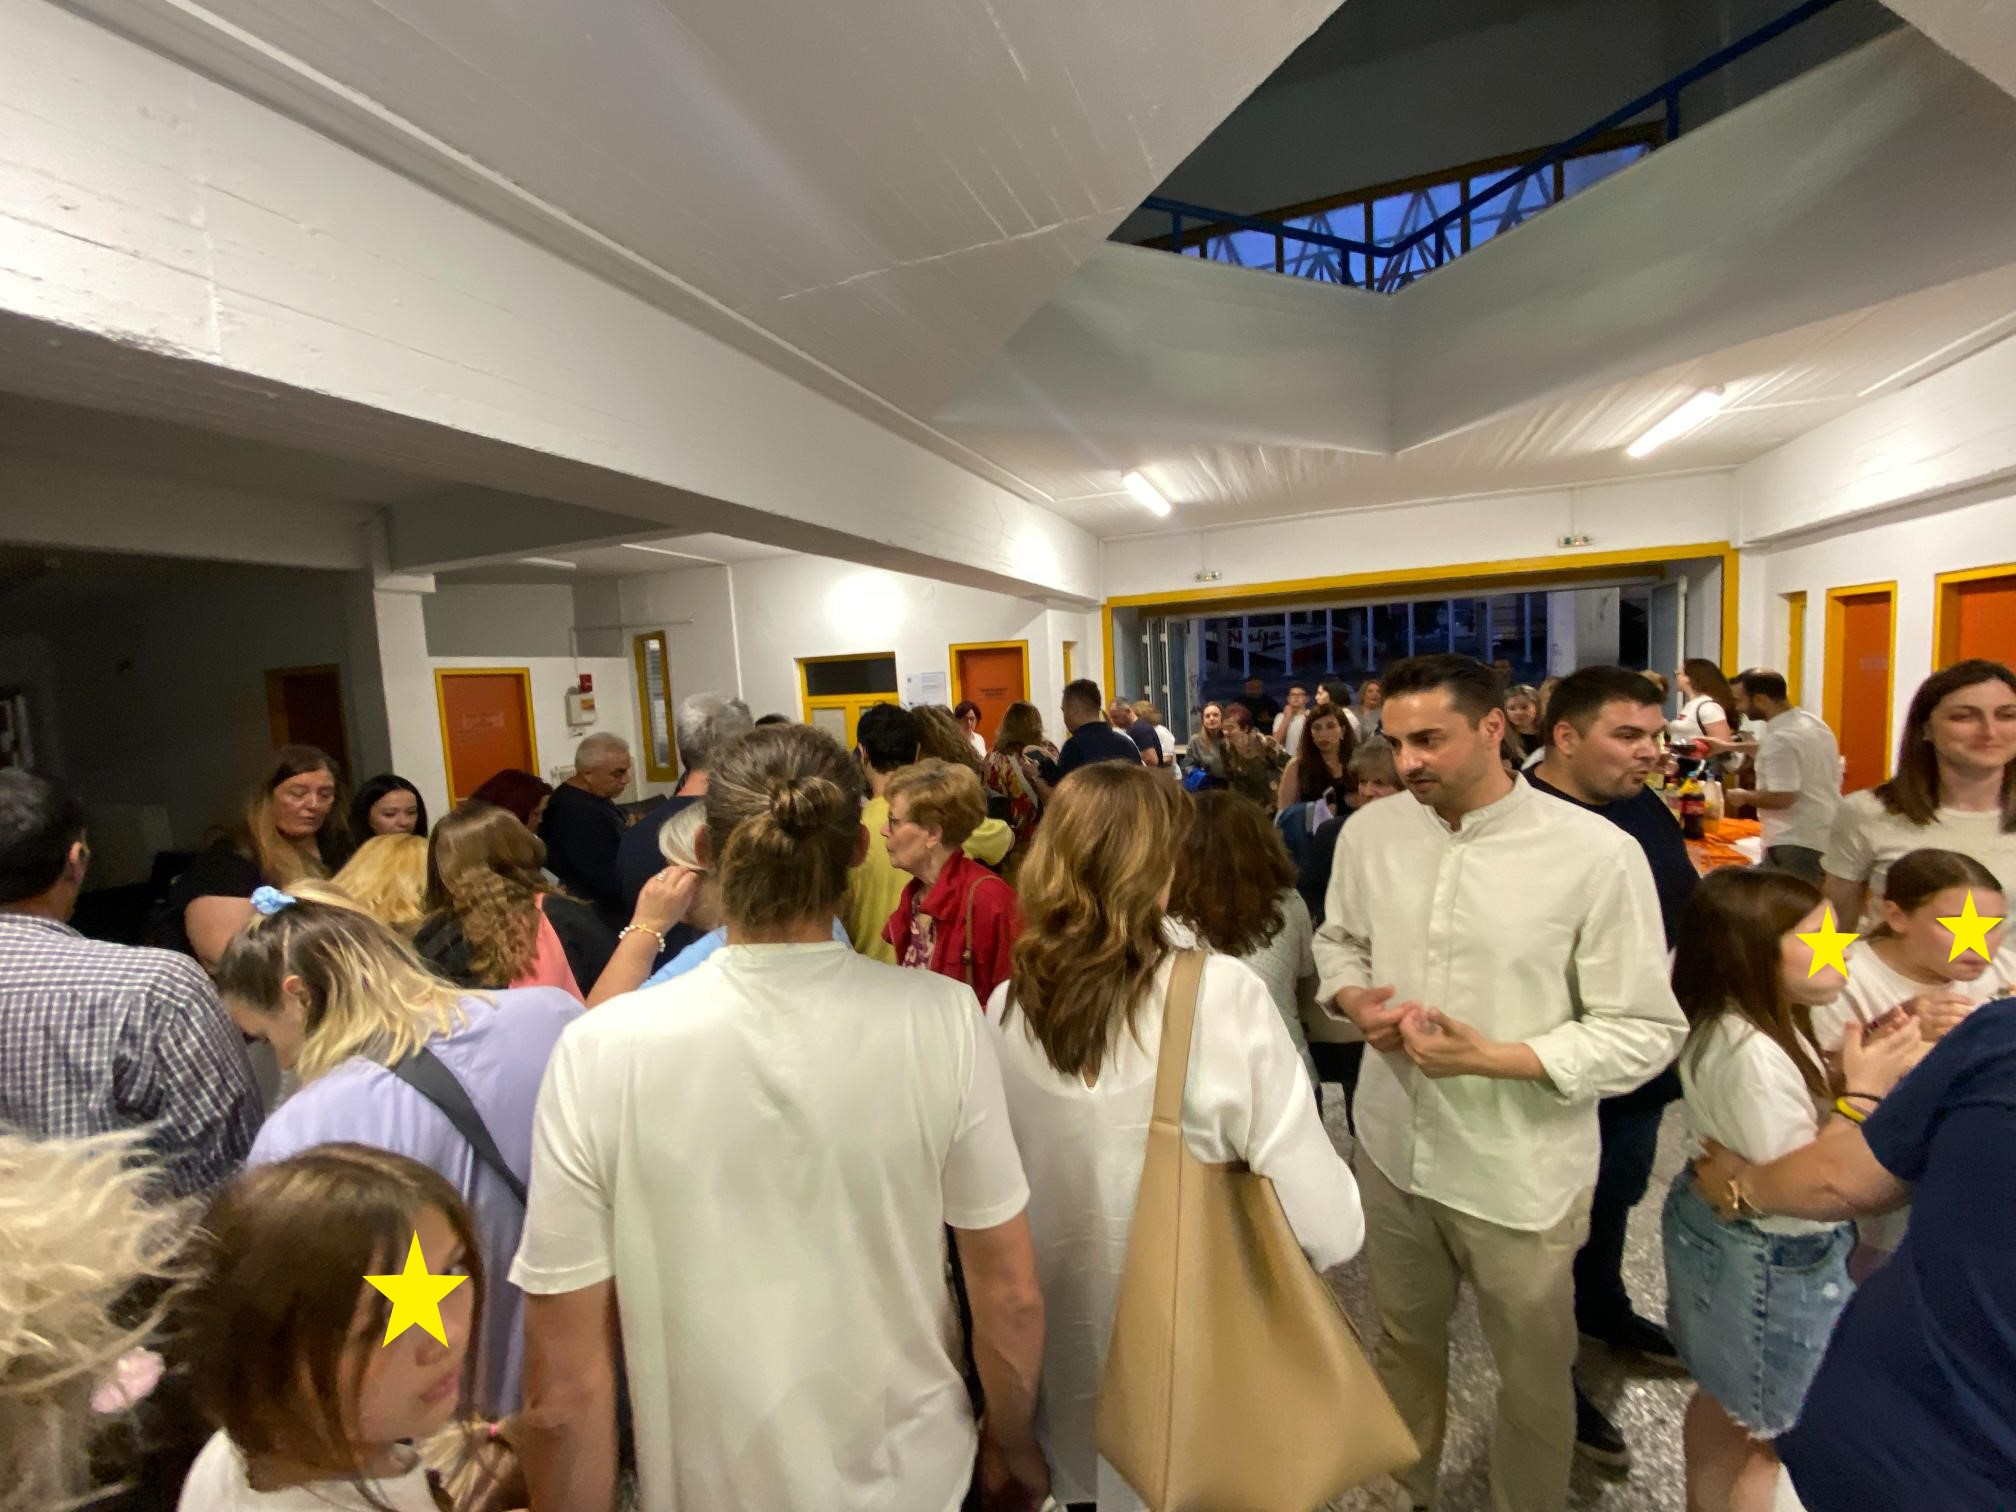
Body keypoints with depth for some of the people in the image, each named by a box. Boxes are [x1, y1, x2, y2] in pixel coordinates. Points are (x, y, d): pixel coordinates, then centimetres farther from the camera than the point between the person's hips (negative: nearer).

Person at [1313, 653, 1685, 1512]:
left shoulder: (1597, 854, -18)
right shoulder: (1369, 832, -5)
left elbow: (1647, 1031, -14)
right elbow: (1338, 939, 9)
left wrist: (1493, 1058, -25)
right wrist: (1354, 999, -12)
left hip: (1521, 1172, -3)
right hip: (1393, 1147, 4)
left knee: (1533, 1379, 22)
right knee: (1404, 1347, 26)